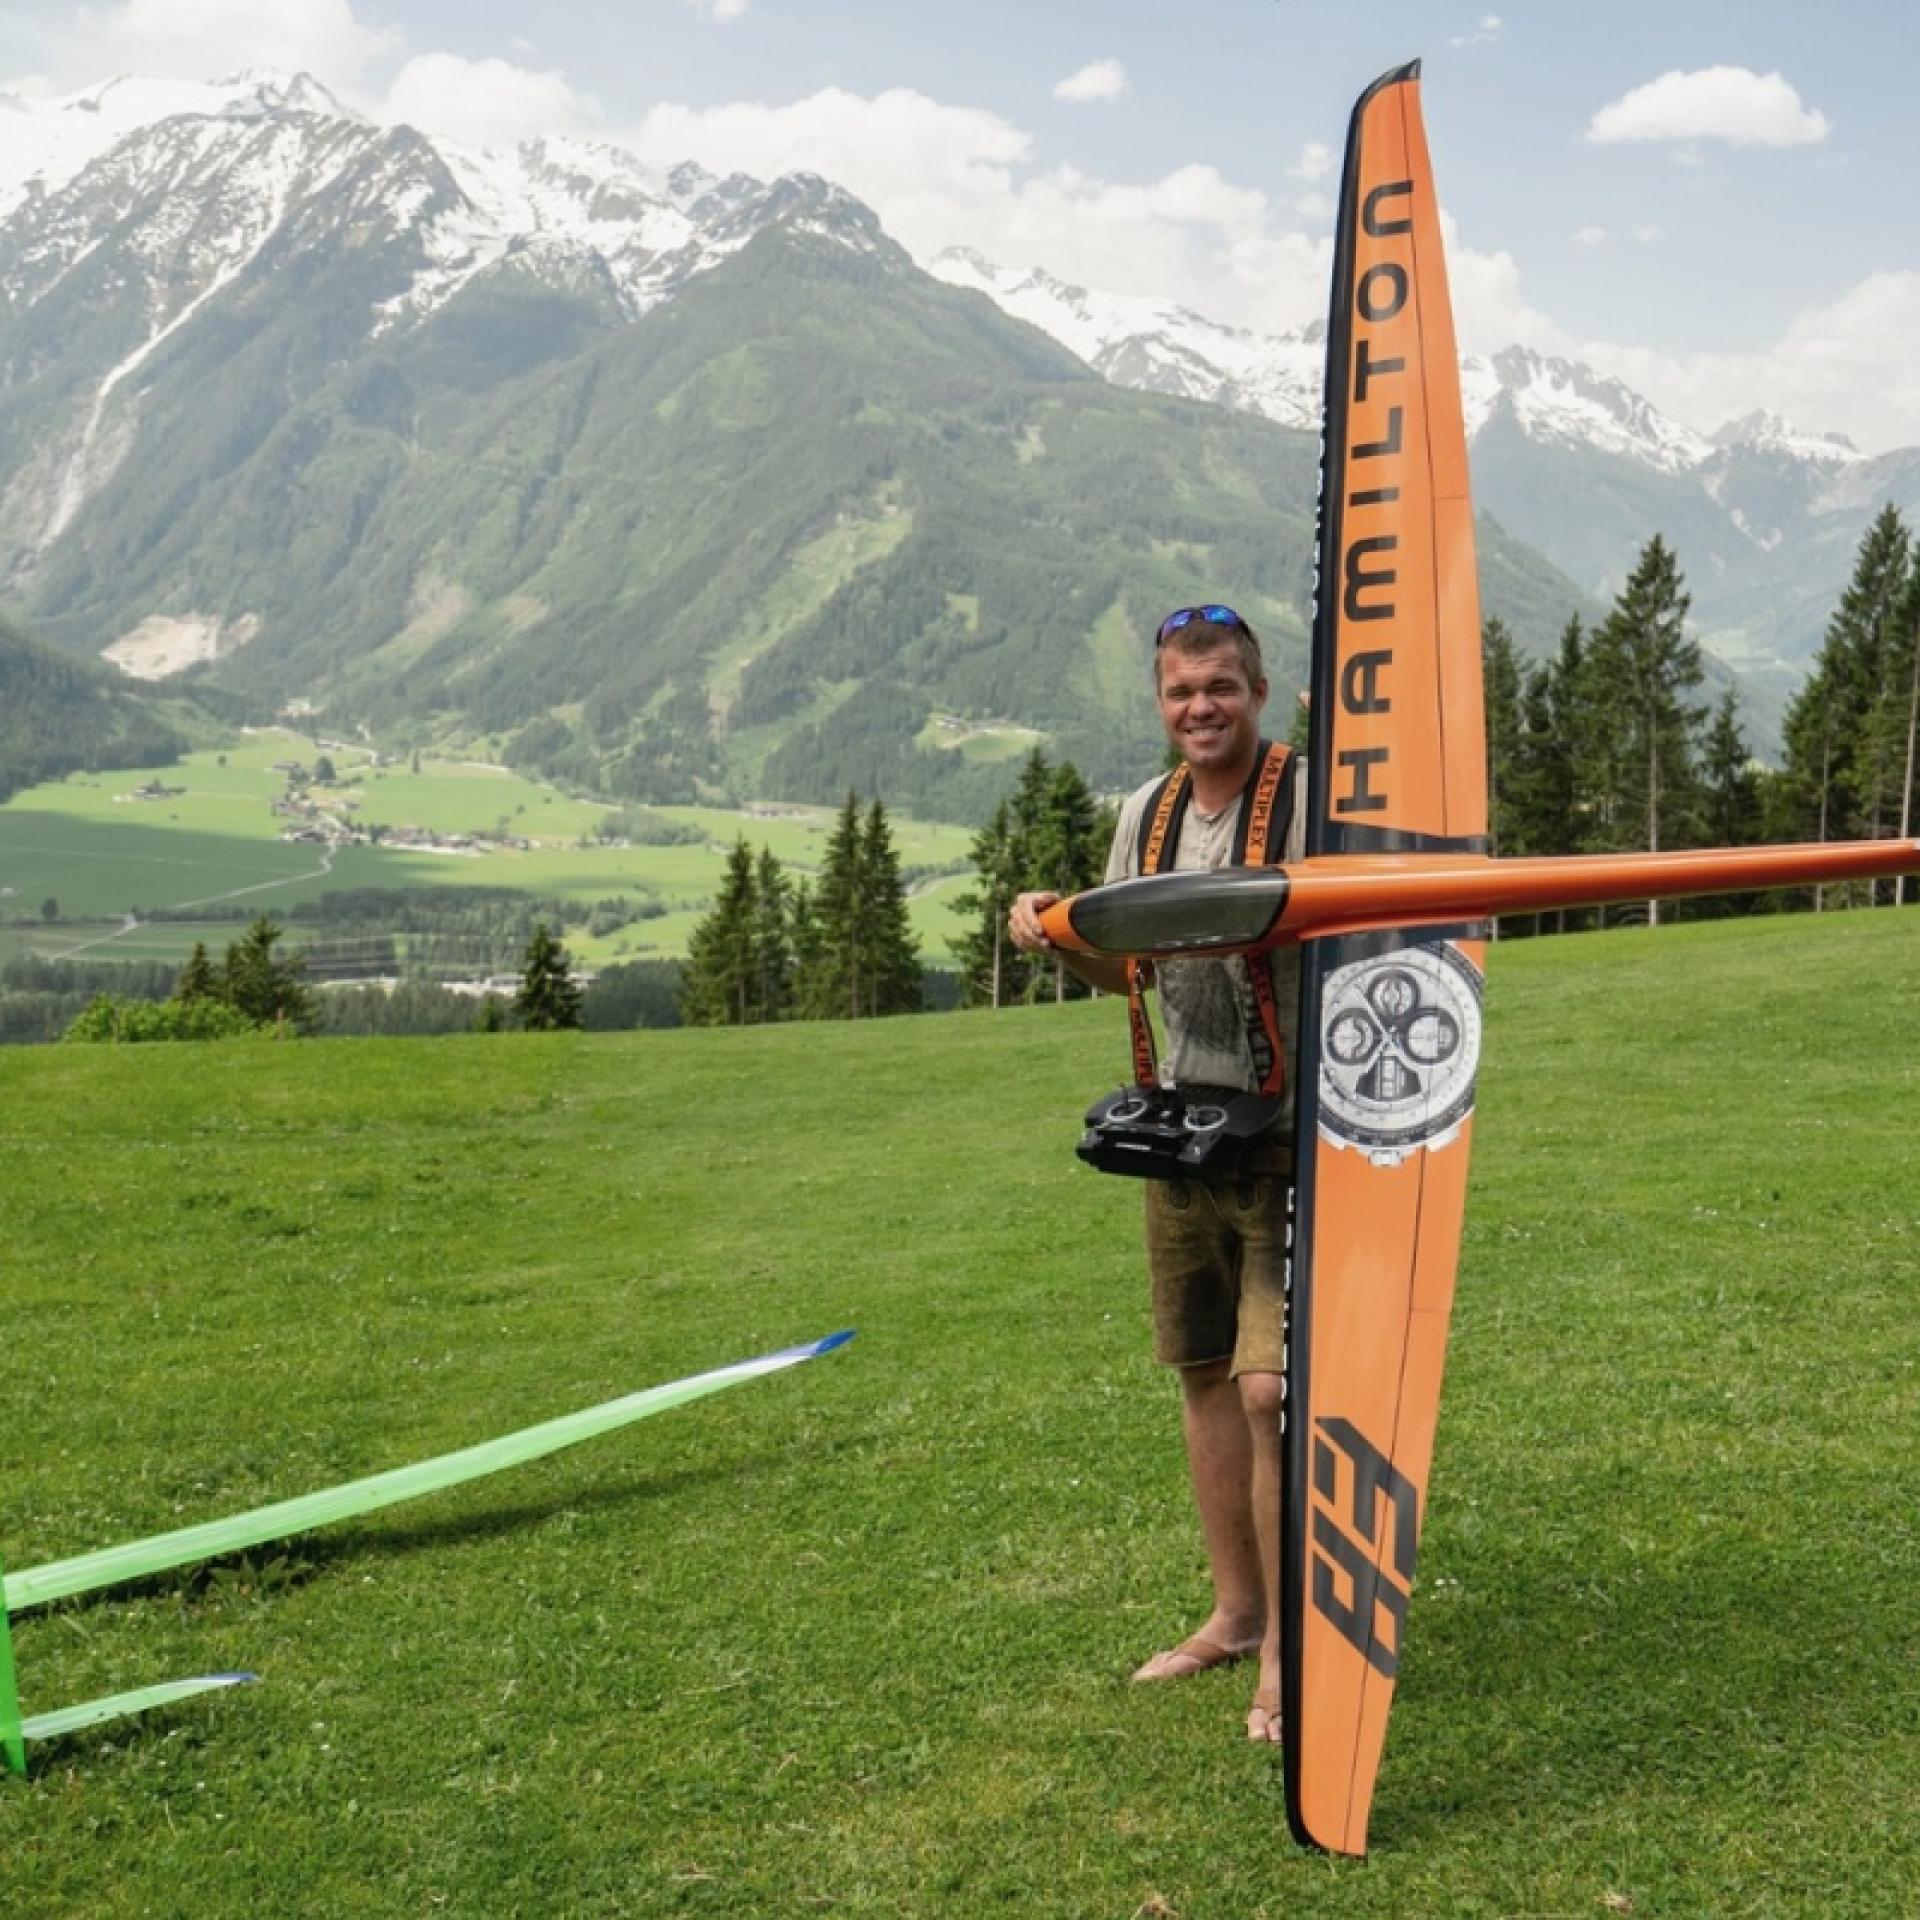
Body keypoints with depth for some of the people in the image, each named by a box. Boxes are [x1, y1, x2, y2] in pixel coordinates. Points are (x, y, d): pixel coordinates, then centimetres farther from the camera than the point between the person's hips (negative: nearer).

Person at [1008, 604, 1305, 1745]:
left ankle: (1287, 1647, 7)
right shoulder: (1148, 813, 10)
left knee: (1273, 1386, -10)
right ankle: (1235, 1614, 30)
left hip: (1292, 1136, -7)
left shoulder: (1308, 799, -10)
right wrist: (1057, 933, -1)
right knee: (1204, 1374, 14)